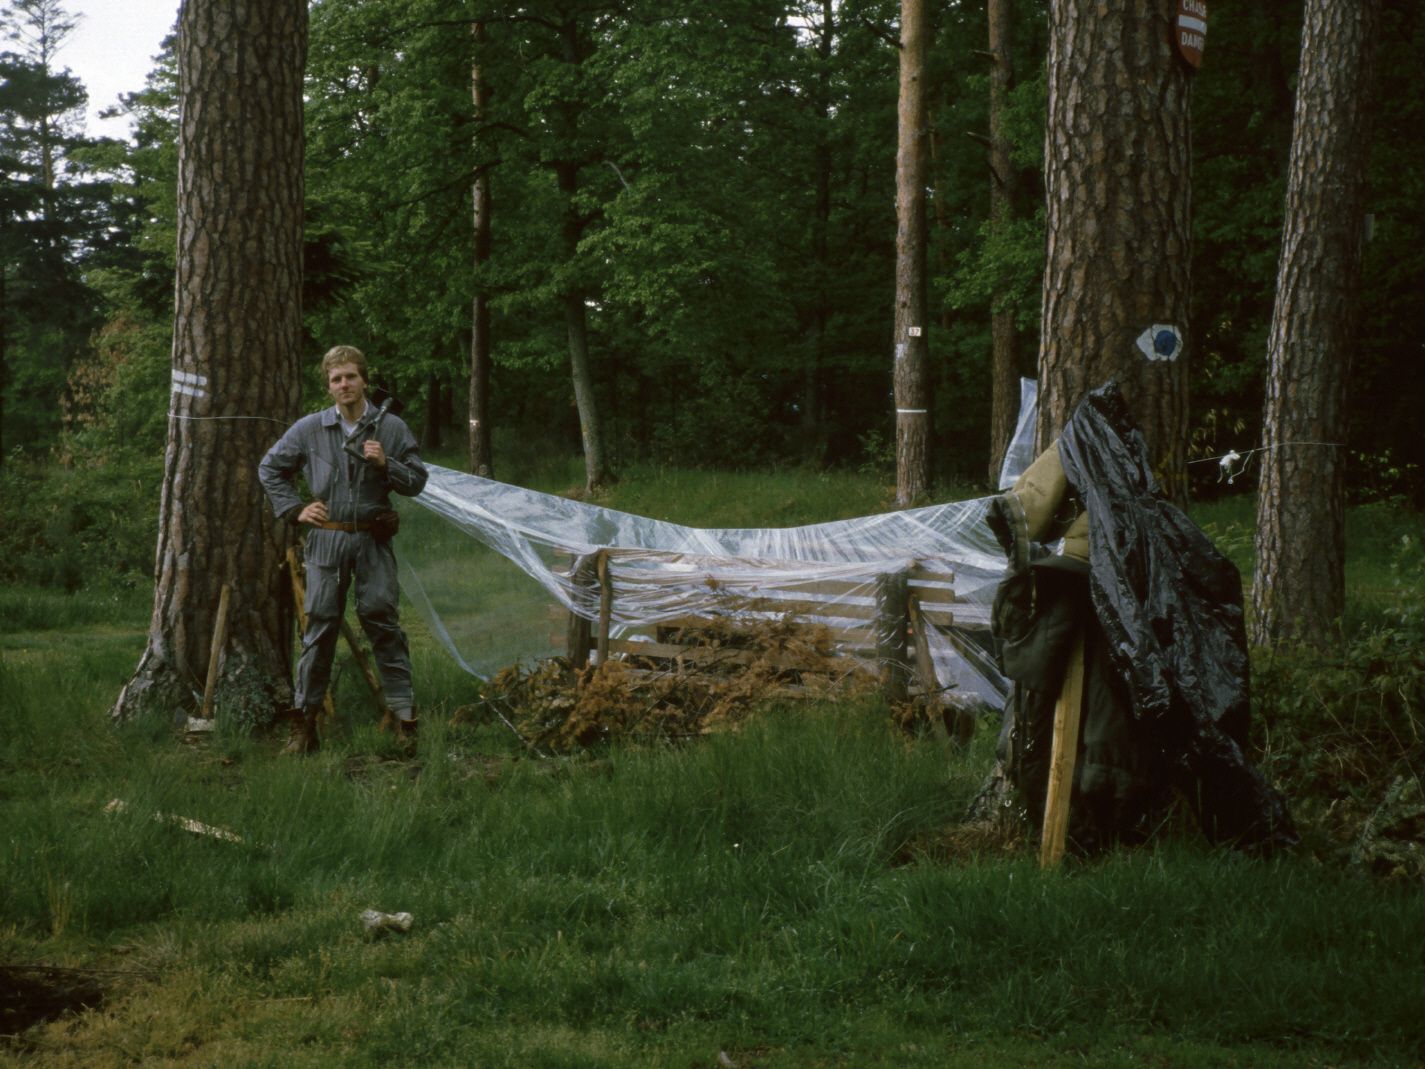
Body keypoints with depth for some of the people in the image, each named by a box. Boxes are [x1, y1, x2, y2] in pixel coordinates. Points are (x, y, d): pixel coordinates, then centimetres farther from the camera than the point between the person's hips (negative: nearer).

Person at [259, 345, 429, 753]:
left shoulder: (391, 428, 3)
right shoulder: (309, 429, 5)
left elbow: (416, 481, 6)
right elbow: (270, 468, 17)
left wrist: (385, 464, -11)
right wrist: (295, 508, 7)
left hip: (373, 540, -1)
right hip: (326, 539, 1)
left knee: (382, 619, -6)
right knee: (320, 626, 1)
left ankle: (404, 712, -2)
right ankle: (304, 722, 7)